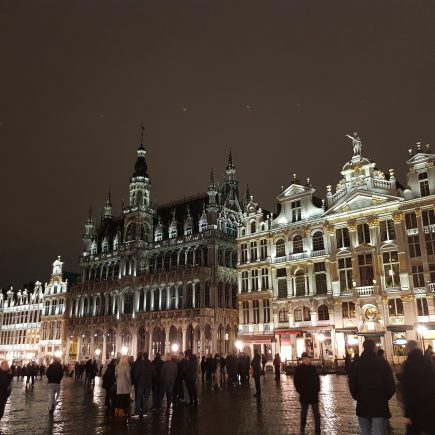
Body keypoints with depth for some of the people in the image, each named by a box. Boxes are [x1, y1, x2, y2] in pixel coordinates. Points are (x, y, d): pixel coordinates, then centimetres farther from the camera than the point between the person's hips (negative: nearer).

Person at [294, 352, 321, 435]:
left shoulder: (313, 368, 1)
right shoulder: (298, 369, -6)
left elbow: (317, 380, 8)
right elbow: (296, 381, -2)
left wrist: (317, 389, 0)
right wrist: (300, 391, -7)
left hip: (314, 394, 1)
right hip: (304, 395, -1)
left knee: (316, 413, 3)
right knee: (303, 413, 12)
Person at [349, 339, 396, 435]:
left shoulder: (356, 364, -1)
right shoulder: (383, 363, -7)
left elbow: (352, 386, 0)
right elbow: (391, 386, -6)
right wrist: (384, 398, 11)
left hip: (362, 406, 2)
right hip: (379, 406, -2)